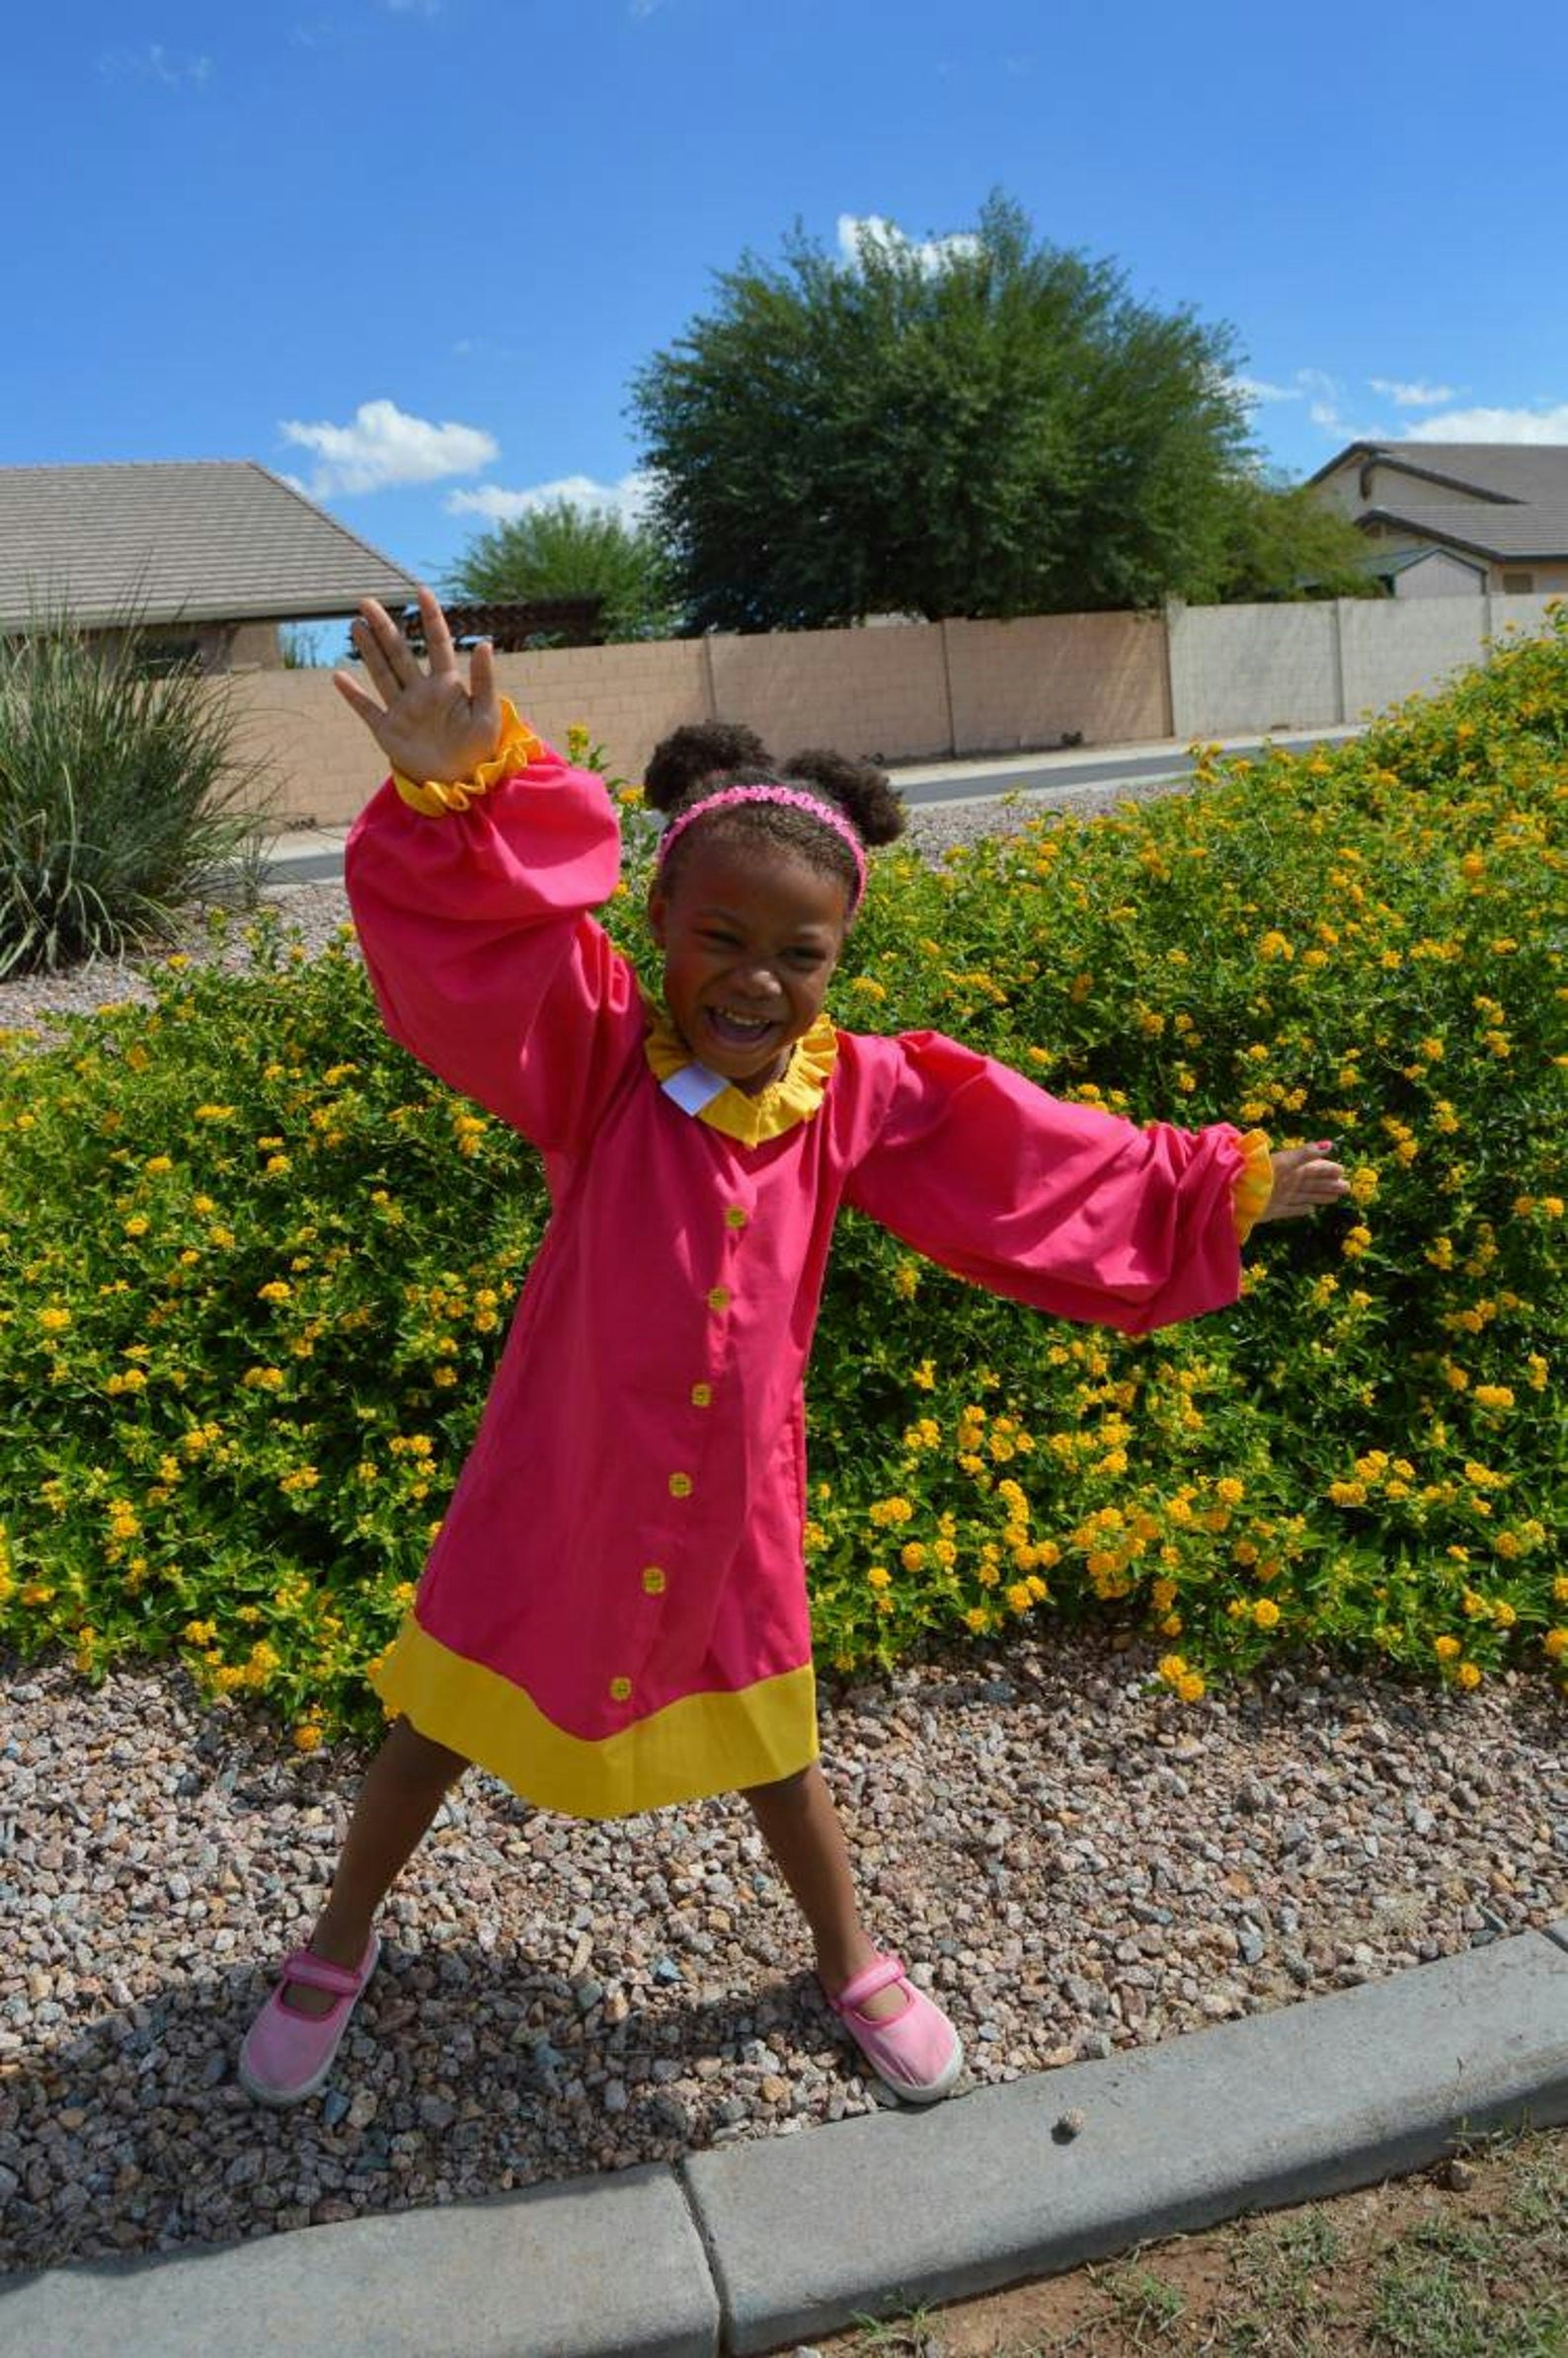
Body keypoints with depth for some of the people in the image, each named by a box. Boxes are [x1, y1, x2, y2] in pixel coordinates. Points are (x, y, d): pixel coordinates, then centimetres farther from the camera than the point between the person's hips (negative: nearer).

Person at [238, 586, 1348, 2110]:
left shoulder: (862, 1099, -10)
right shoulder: (596, 1064, -19)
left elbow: (1059, 1173, -1)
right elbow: (470, 943, -37)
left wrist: (1221, 1191, 4)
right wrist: (457, 793, -56)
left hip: (731, 1501, 2)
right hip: (554, 1483, -2)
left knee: (769, 1739, 24)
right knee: (440, 1721, 18)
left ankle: (847, 1958, 52)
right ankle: (338, 1947, 48)